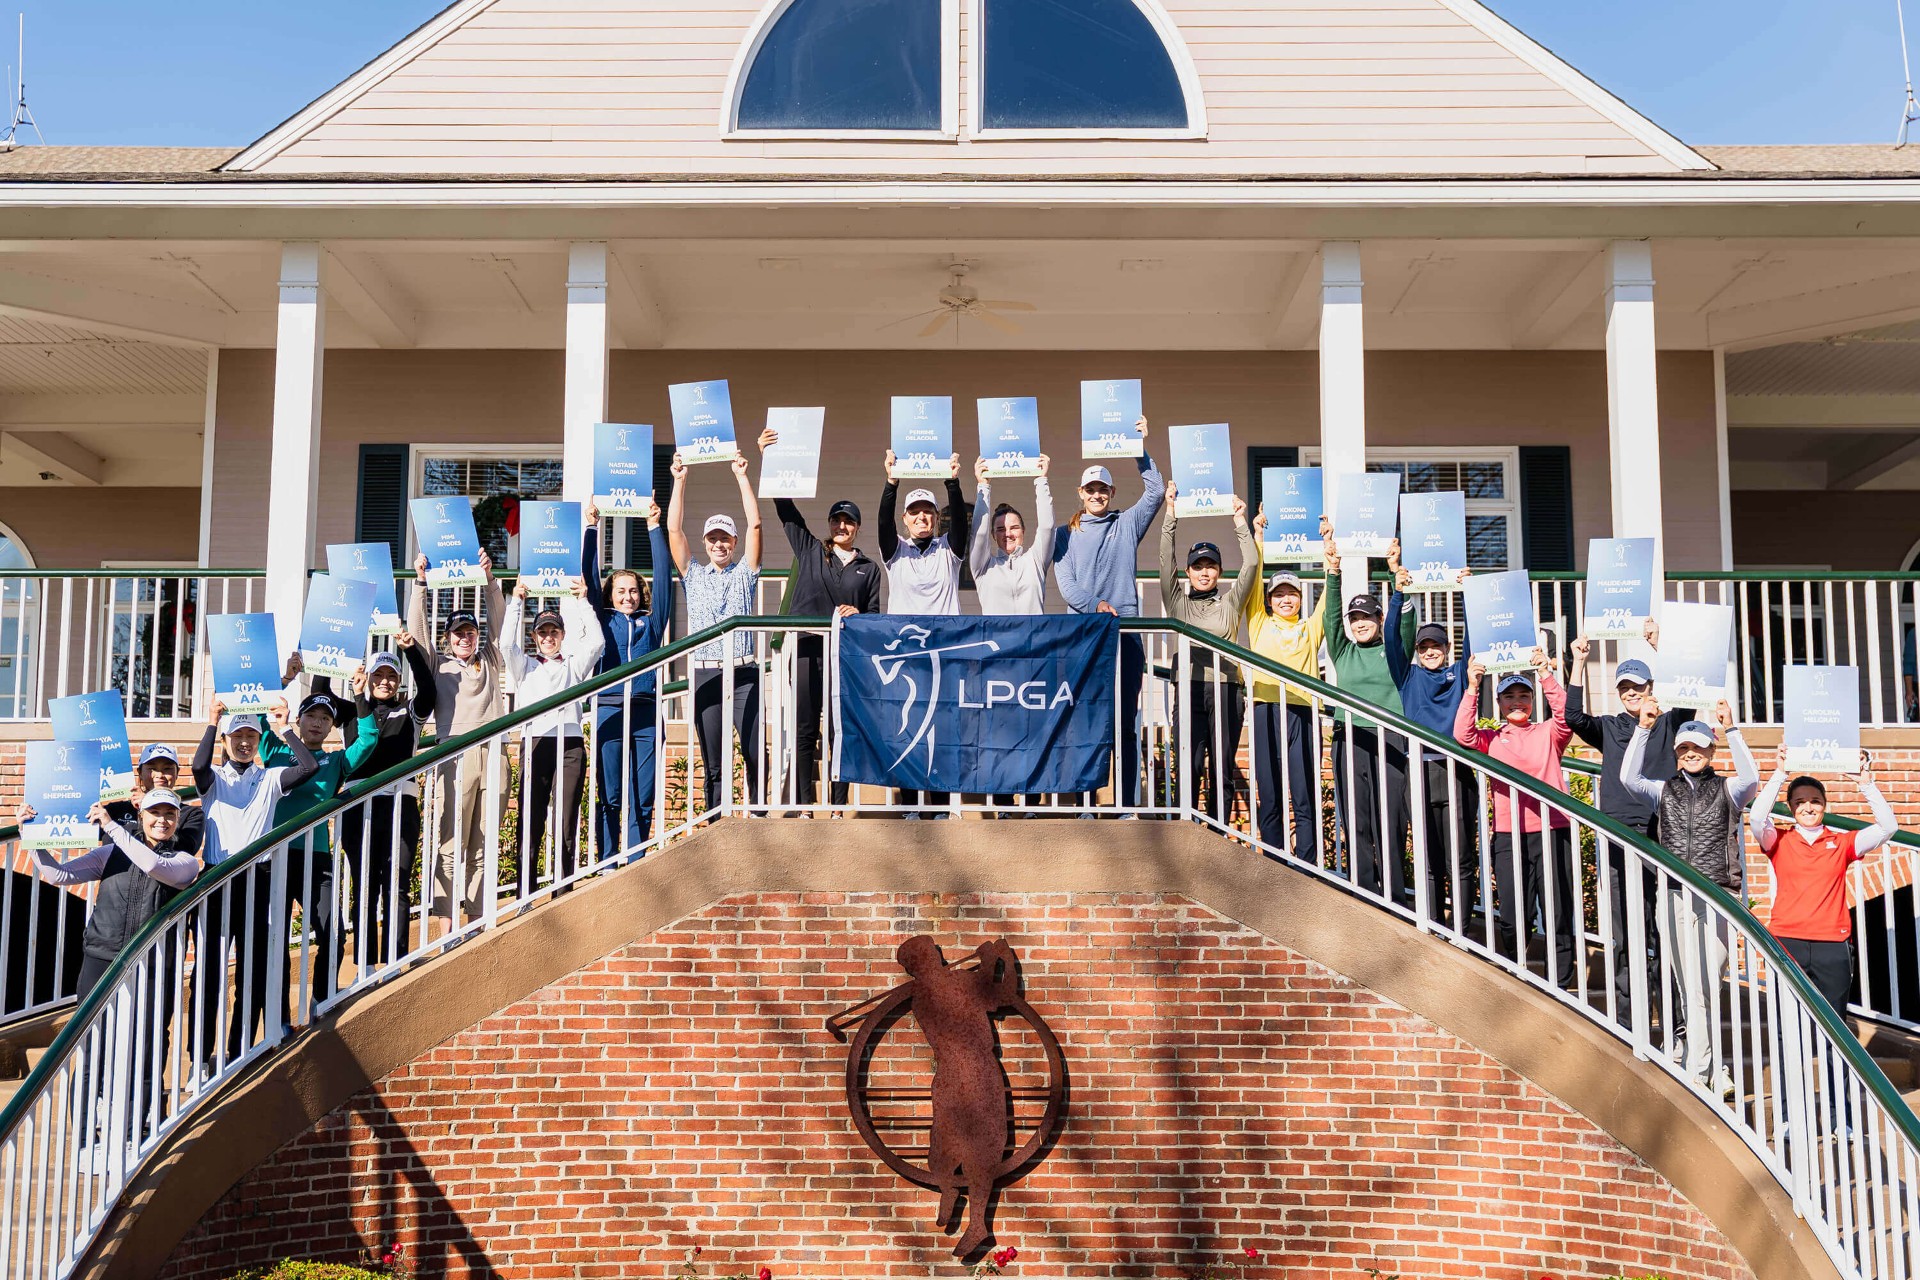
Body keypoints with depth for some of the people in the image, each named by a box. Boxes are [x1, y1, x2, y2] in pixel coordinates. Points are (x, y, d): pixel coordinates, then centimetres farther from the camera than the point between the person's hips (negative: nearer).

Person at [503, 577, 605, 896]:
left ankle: (563, 894, -1)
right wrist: (518, 602, 2)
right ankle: (526, 897, -7)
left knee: (566, 825, -3)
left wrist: (582, 602, 5)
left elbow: (596, 642, 5)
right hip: (535, 743, -1)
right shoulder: (525, 667, 20)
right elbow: (507, 643, 2)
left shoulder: (573, 666, 21)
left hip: (570, 745, 1)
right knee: (531, 822, -7)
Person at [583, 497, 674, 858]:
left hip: (645, 710, 1)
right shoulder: (603, 621, 13)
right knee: (609, 797, -1)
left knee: (643, 798, 2)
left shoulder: (651, 622, 14)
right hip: (609, 710, -1)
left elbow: (663, 575, 10)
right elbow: (590, 576, 9)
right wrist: (592, 528, 5)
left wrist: (654, 527, 7)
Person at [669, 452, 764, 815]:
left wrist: (742, 477, 0)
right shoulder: (693, 575, 15)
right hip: (706, 673, 1)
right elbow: (674, 530, 6)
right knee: (713, 764, 3)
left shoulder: (745, 573, 12)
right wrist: (679, 481, 2)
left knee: (755, 754, -7)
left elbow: (755, 525, 3)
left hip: (744, 672, -1)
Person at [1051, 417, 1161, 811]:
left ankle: (1127, 805, 0)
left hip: (1125, 631, 0)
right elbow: (1064, 582, 2)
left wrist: (1141, 448, 0)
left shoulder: (1127, 525, 15)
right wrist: (1094, 605, -14)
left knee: (1126, 722, -1)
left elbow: (1155, 491, 5)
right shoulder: (1066, 534, 14)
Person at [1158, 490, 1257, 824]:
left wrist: (1240, 521, 6)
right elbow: (1166, 560, 6)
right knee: (1190, 768, -6)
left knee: (1223, 770, 2)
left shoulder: (1230, 603, 16)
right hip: (1189, 689, -1)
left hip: (1225, 690, 1)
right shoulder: (1177, 601, 14)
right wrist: (1171, 513, 2)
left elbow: (1251, 564, 7)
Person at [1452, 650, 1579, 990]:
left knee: (1558, 916, 2)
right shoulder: (1491, 739, 10)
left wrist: (1547, 676, -21)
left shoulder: (1548, 734, 9)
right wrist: (1472, 689, -16)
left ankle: (1559, 986, 11)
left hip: (1551, 831, 0)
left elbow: (1565, 716, -10)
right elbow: (1462, 735, -8)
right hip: (1508, 836, 0)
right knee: (1513, 917, 0)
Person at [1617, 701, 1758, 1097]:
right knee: (1691, 987, 2)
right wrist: (1644, 728, -7)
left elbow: (1751, 779, -12)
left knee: (1705, 984, -7)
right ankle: (1715, 1074, 9)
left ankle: (1698, 1073, 1)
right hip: (1674, 897, 2)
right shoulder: (1664, 791, 14)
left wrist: (1731, 730, -16)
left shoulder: (1726, 790, 9)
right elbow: (1628, 778, -3)